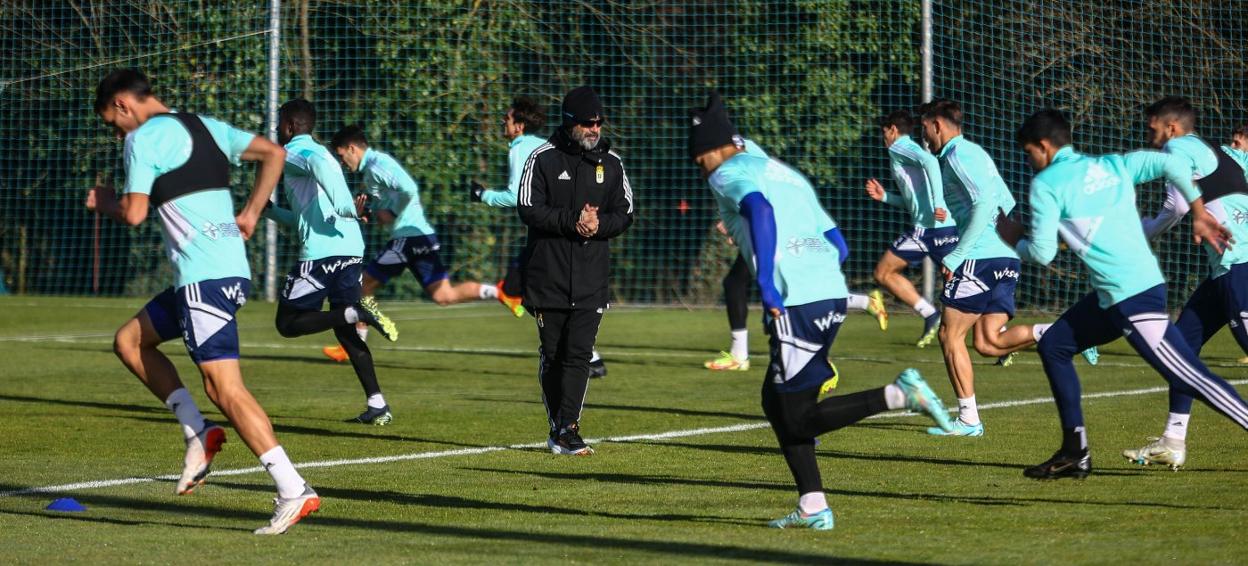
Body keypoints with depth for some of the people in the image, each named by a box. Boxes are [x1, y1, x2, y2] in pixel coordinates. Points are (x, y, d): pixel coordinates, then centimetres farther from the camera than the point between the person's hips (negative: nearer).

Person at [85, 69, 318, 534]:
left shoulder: (143, 138, -6)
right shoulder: (206, 127, 19)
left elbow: (133, 214, -12)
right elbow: (273, 153, 20)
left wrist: (103, 203, 9)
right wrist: (249, 215, 18)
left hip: (203, 277, -9)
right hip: (231, 266, 10)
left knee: (225, 388, -12)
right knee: (129, 341, 20)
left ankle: (294, 492, -18)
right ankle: (198, 433, 10)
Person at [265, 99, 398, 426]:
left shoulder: (292, 153, 1)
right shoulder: (318, 152, 28)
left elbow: (319, 164, -25)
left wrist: (340, 201, -36)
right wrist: (270, 211, 36)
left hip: (321, 253, -8)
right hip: (352, 250, 8)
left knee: (288, 323, 0)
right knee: (345, 333, 12)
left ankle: (357, 313, -19)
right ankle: (376, 405, 2)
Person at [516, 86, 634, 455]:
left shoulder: (611, 163, 8)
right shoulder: (543, 158, -1)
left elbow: (625, 214, 8)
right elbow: (528, 209, -9)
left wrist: (598, 224, -13)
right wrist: (573, 220, -19)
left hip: (591, 278, 1)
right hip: (548, 276, -1)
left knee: (579, 352, -9)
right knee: (552, 354, 5)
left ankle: (567, 430, -11)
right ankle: (557, 428, 14)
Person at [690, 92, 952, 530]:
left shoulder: (729, 173, 3)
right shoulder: (785, 172, 26)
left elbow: (760, 210, -20)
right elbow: (838, 245, 24)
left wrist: (766, 283, -23)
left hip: (797, 303, -9)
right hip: (832, 294, 9)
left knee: (797, 419, -5)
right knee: (776, 402, 17)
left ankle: (899, 394, -17)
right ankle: (812, 507, 11)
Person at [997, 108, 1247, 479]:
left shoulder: (1046, 183, -4)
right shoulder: (1113, 166, 14)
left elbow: (1042, 253, -5)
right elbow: (1172, 164, 3)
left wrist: (1015, 240, 16)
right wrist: (1199, 213, 8)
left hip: (1132, 298, -9)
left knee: (1191, 379, -9)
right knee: (1053, 345, 17)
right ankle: (1075, 454, 19)